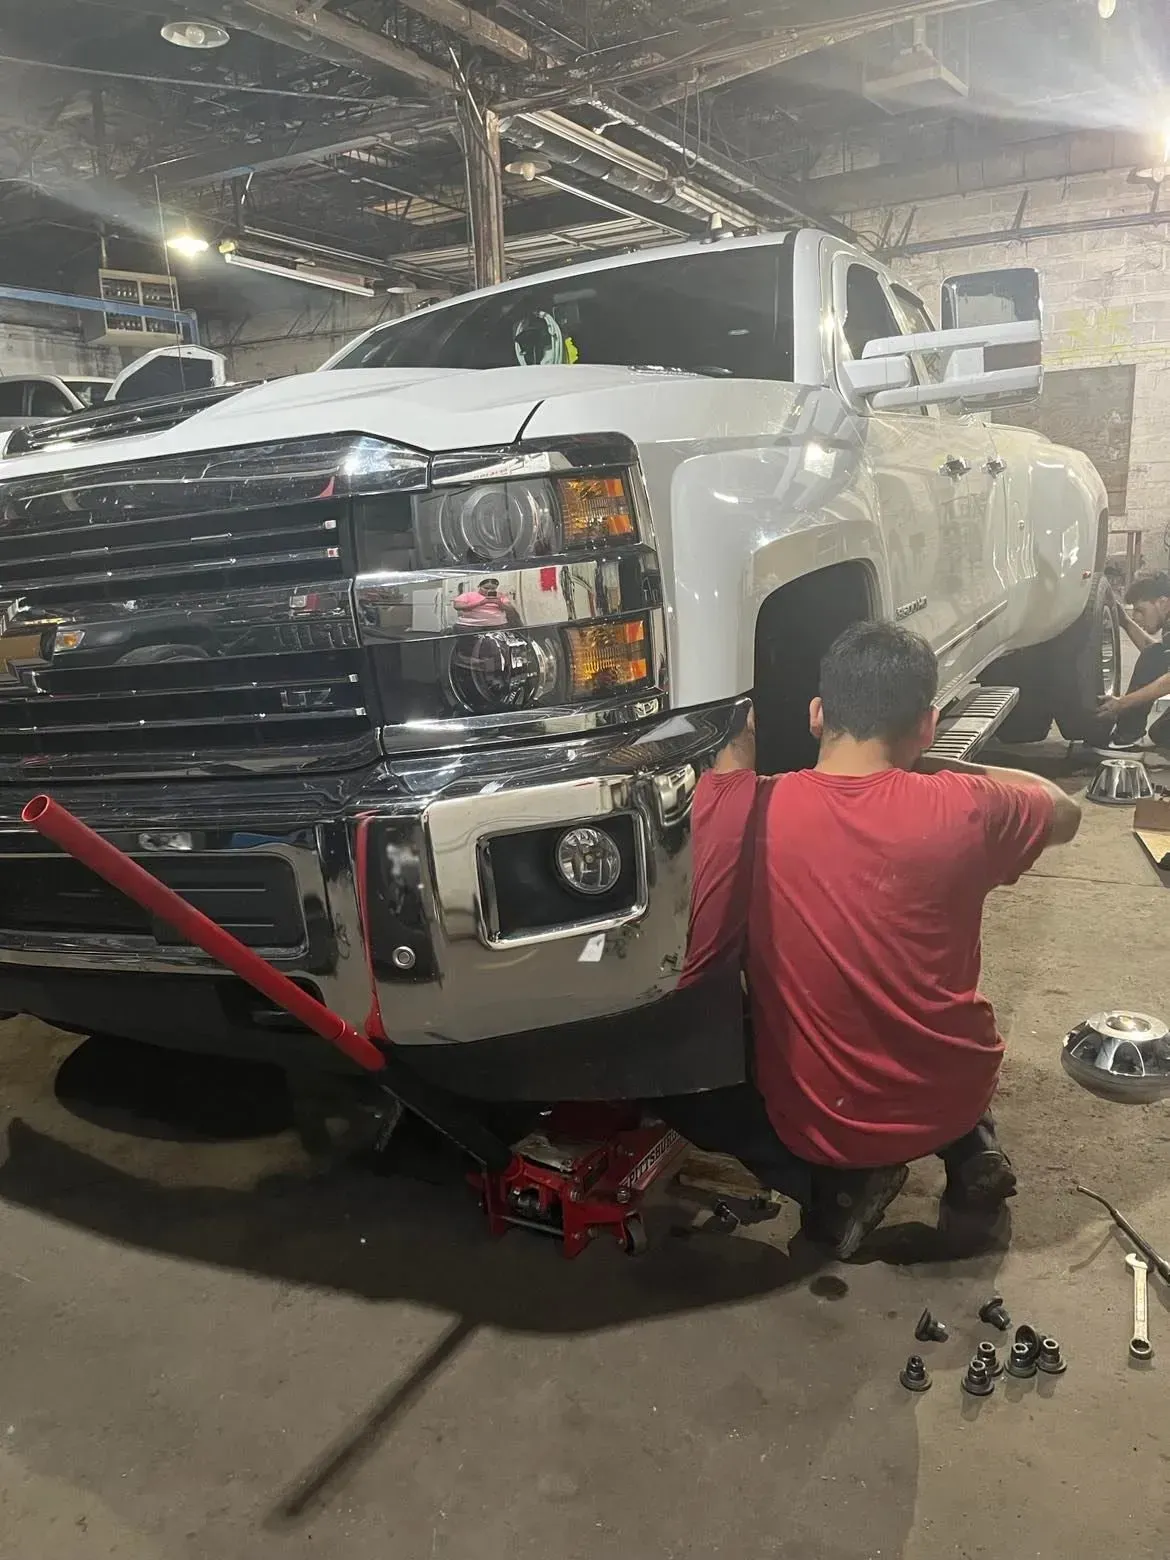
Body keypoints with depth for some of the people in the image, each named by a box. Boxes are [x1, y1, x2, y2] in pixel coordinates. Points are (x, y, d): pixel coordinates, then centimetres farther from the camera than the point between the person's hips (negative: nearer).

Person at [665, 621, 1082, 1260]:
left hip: (817, 1122, -2)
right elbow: (1063, 811, 6)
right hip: (954, 1096, 3)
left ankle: (830, 1182, 6)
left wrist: (748, 733, 17)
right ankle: (968, 1148, 13)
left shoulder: (751, 812, -19)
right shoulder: (963, 808, -17)